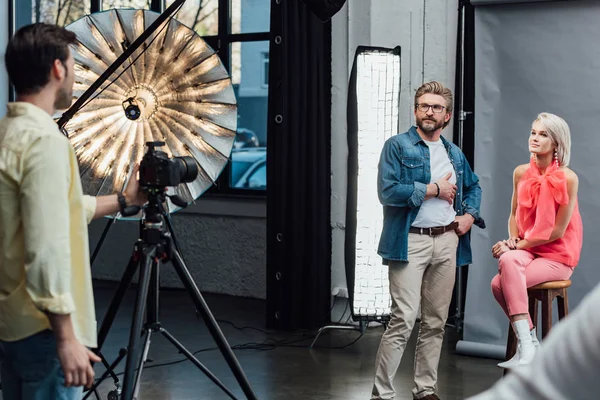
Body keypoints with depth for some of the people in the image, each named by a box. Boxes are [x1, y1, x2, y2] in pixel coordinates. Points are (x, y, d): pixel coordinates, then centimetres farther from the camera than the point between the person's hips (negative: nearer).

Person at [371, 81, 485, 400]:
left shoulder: (455, 154, 16)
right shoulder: (397, 146, -3)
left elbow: (474, 186, 33)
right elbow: (388, 192, -16)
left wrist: (470, 214, 13)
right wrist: (435, 189, -11)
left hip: (447, 242, 6)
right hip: (410, 242, -6)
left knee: (436, 321, 10)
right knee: (404, 320, -13)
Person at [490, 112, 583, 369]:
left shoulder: (567, 178, -12)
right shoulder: (521, 173, 4)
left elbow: (557, 230, -13)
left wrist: (518, 245, -13)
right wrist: (513, 241, -4)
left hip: (556, 257, -5)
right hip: (526, 249, 5)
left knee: (501, 284, -28)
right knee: (508, 261, -30)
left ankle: (526, 345, -20)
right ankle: (528, 343, -22)